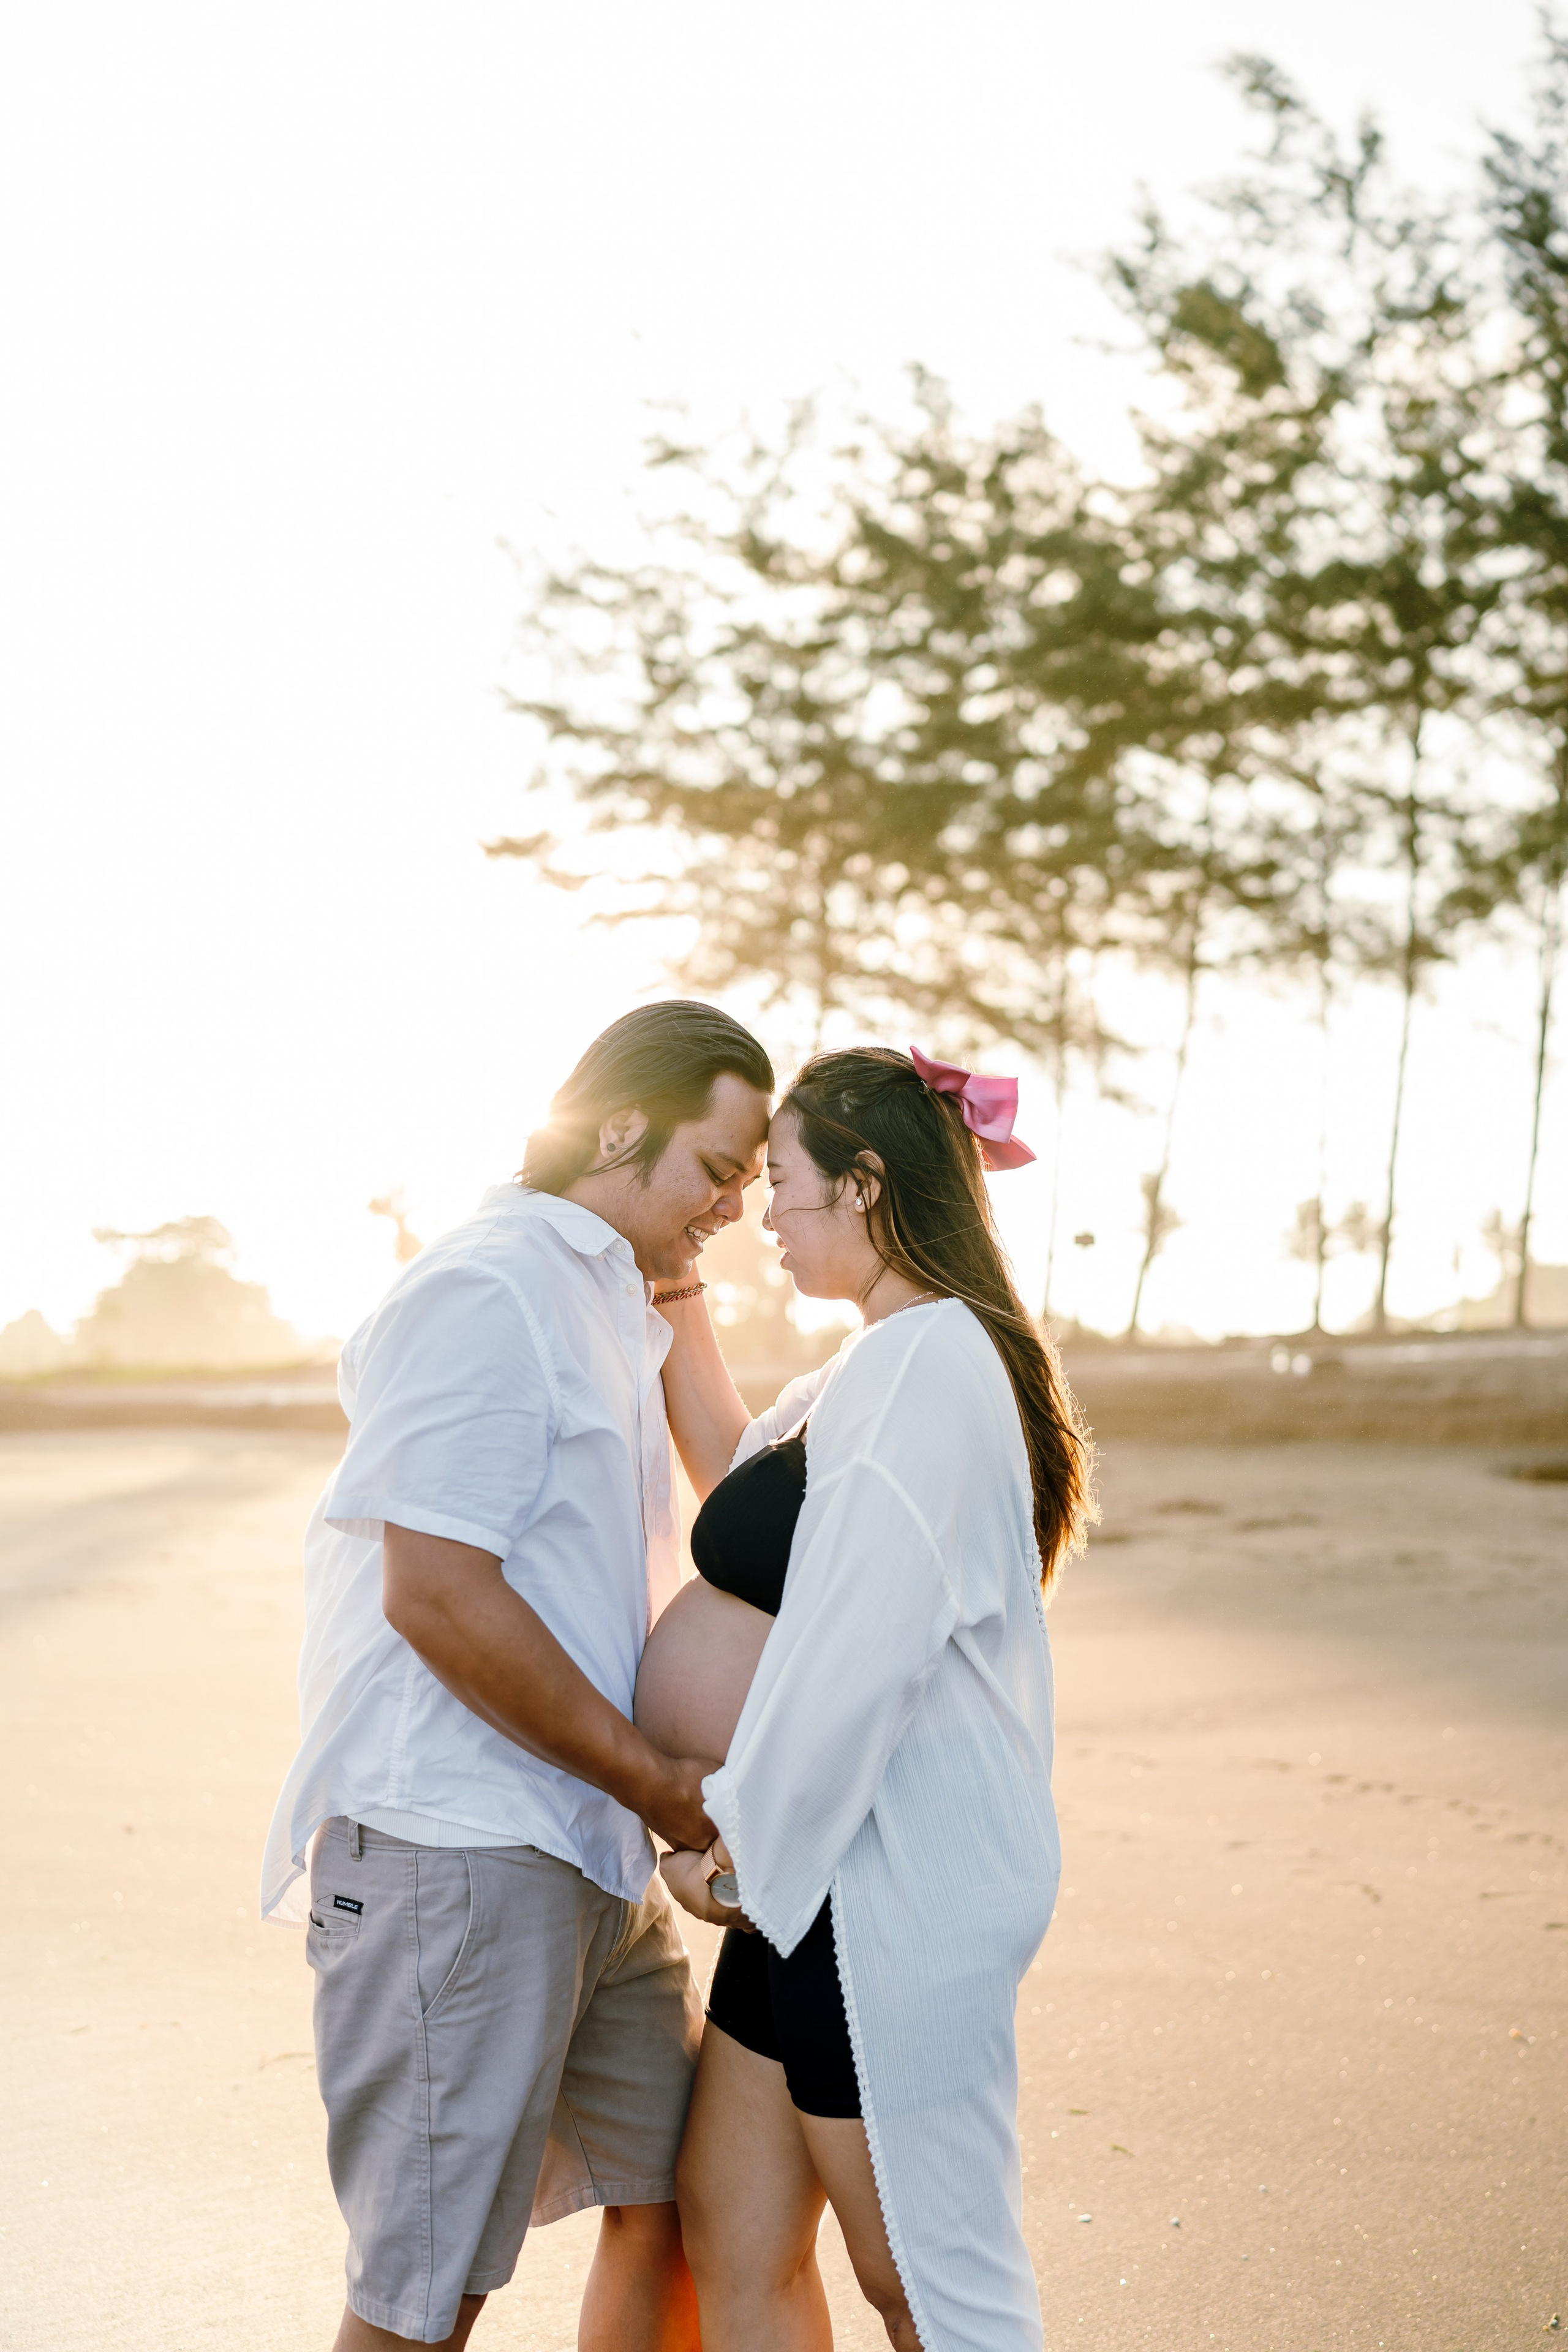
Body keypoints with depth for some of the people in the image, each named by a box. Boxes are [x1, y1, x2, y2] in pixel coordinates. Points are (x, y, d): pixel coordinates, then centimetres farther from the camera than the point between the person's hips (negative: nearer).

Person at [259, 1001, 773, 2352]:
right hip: (451, 1844, -10)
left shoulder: (612, 1307, 19)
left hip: (587, 1855, 10)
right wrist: (654, 1780, -14)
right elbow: (434, 1592, -21)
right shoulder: (487, 1292, -13)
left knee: (677, 2196, 16)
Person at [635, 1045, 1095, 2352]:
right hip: (811, 1879, 10)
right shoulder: (889, 1365, 13)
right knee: (733, 2242, 15)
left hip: (889, 1893, -10)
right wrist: (678, 1305, 22)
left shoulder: (928, 1366, -19)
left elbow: (858, 1653, -25)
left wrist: (738, 1843, -13)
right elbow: (741, 1482, 31)